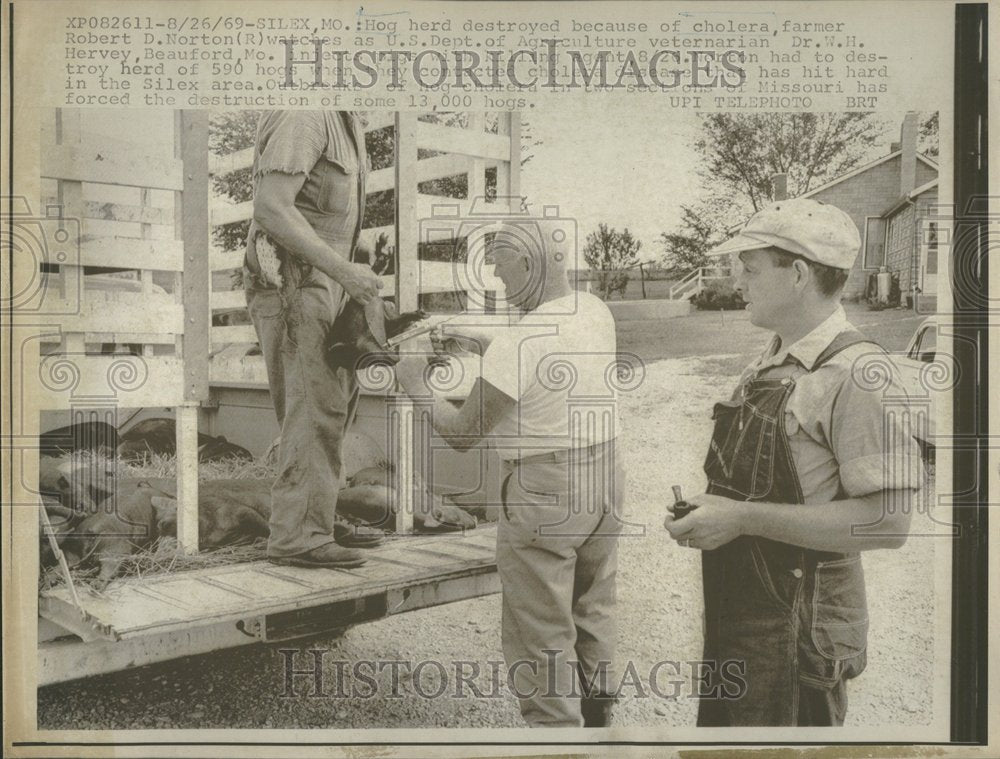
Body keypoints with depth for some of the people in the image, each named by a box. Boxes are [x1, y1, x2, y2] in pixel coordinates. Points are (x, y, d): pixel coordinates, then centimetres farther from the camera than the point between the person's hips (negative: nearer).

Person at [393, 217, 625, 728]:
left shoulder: (520, 339, -21)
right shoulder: (597, 312, 1)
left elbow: (462, 432, -15)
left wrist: (416, 385, 0)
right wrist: (484, 344, 16)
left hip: (544, 488, -8)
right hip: (605, 474, 8)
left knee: (541, 635, 7)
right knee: (593, 613, 24)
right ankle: (595, 713, 40)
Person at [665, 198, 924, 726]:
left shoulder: (856, 375, -19)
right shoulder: (768, 365, 9)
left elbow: (886, 522, -25)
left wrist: (743, 518, -25)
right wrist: (706, 510, 3)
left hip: (795, 634, -8)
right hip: (733, 617, 8)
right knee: (719, 725, 22)